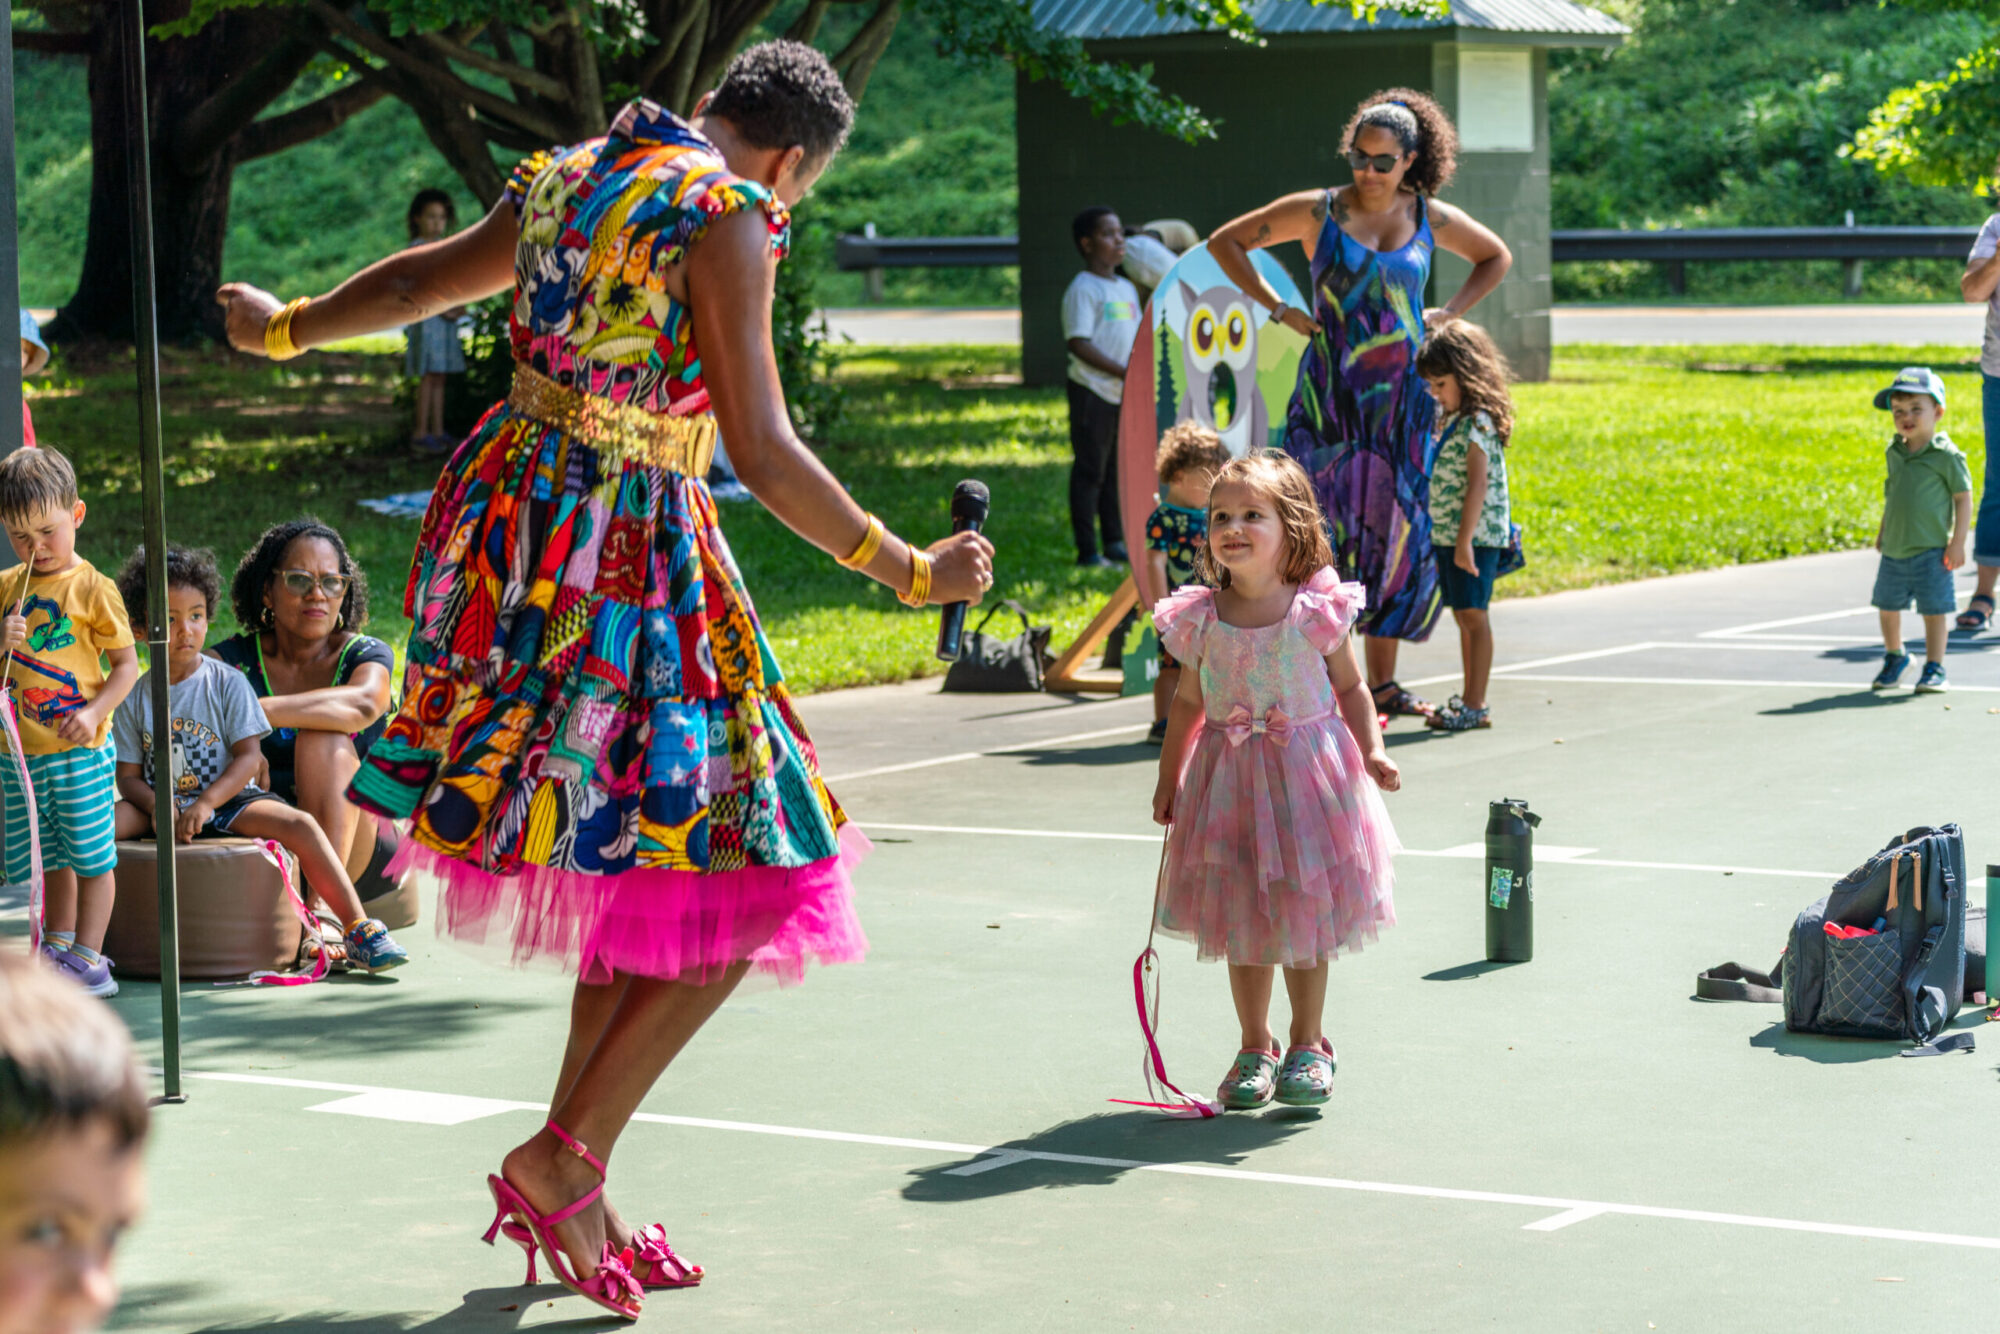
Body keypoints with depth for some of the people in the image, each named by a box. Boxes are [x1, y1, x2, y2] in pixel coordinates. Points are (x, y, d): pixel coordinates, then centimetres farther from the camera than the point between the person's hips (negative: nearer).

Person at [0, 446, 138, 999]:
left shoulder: (92, 588, -7)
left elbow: (126, 664, -5)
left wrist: (94, 712, -19)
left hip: (79, 750, -5)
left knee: (91, 854, 0)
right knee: (45, 856, 15)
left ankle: (88, 956, 7)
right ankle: (58, 945, 29)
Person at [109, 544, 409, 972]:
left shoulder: (228, 683, -1)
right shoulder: (135, 699, 4)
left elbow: (249, 757, -8)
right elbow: (128, 776, 2)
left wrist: (206, 803, -23)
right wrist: (157, 806, -20)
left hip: (229, 802, -2)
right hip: (161, 805, 2)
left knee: (300, 825, -27)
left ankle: (358, 929, -26)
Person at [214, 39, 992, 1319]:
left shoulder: (567, 176, 13)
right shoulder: (724, 215, -10)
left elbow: (428, 274, 30)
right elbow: (766, 452, -14)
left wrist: (285, 327, 48)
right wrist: (906, 571, -7)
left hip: (519, 528, 9)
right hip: (633, 553, -9)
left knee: (642, 870, 17)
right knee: (739, 876, 0)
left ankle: (572, 1182, 19)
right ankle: (564, 1159, 0)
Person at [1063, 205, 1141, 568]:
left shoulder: (1127, 288, 14)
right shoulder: (1083, 289, -12)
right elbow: (1080, 344, -18)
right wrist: (1122, 371, -21)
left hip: (1124, 394, 8)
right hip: (1092, 391, -8)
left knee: (1119, 469, 13)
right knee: (1090, 471, -4)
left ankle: (1115, 543, 21)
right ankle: (1087, 551, -1)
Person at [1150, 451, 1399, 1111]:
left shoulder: (1318, 609, -9)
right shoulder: (1202, 618, -4)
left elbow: (1351, 689, 2)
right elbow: (1189, 701, 9)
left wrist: (1372, 750, -11)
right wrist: (1168, 778, 10)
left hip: (1309, 771, -2)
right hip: (1229, 777, 2)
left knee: (1305, 914, 5)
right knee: (1240, 925, 7)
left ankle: (1308, 1046, 22)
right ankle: (1255, 1049, 23)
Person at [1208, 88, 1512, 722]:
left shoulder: (1432, 219, 6)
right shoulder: (1317, 212, -1)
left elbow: (1496, 257, 24)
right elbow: (1224, 242, 7)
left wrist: (1448, 314, 10)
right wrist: (1278, 309, 0)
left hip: (1402, 394, 3)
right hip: (1331, 391, -3)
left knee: (1397, 528, 5)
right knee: (1330, 524, -10)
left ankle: (1381, 681, 14)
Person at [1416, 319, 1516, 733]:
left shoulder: (1478, 422, -13)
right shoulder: (1449, 419, 14)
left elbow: (1478, 483, -20)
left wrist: (1465, 540, -24)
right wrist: (1444, 539, 16)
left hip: (1476, 535, -9)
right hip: (1446, 534, 9)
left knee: (1473, 614, -6)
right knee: (1463, 616, 13)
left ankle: (1475, 706, -5)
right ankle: (1469, 698, 19)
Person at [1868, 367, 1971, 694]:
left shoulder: (1946, 456, -10)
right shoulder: (1895, 453, 8)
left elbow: (1963, 498, -8)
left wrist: (1957, 542, -12)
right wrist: (1882, 531, 20)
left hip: (1930, 551, -6)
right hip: (1894, 550, 6)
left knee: (1933, 611, -2)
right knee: (1888, 607, 14)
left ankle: (1934, 669, 9)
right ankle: (1894, 657, 36)